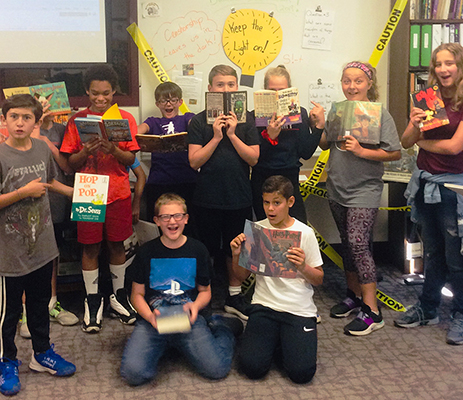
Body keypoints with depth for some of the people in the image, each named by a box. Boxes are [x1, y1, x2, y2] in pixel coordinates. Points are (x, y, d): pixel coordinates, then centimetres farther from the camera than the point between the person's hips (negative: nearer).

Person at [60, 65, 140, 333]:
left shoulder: (125, 119, 2)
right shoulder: (78, 120, 2)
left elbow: (131, 159, 0)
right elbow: (71, 163, 1)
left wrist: (113, 150, -19)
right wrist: (87, 151, -19)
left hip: (118, 193, 0)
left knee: (117, 245, 9)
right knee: (90, 247, 5)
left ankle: (119, 296, 24)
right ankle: (93, 300, 18)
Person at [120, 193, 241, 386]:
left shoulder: (198, 250, 6)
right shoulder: (147, 252, 5)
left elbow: (205, 291, 15)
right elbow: (137, 294, 8)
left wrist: (196, 305, -9)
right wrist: (150, 316, -14)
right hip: (153, 320, 1)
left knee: (217, 369, -21)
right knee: (133, 373, -25)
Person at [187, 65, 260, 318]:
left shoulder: (246, 120, 1)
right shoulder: (199, 121, -2)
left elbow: (254, 158, -5)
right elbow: (194, 161, -7)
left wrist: (232, 134, -13)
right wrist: (216, 137, -15)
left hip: (239, 197, 2)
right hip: (208, 198, -1)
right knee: (207, 250, 7)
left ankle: (234, 297, 29)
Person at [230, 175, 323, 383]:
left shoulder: (305, 233, -4)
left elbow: (319, 279, 0)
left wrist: (303, 267, -21)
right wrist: (237, 255, -11)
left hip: (299, 309, -1)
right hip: (264, 305, 2)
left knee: (302, 372, -17)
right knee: (252, 366, -17)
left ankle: (289, 339, 15)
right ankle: (271, 337, 14)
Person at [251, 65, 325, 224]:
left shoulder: (300, 114, 2)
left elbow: (305, 154, -3)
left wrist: (319, 125, -8)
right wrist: (269, 135, -23)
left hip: (290, 181, 1)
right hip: (262, 183, -1)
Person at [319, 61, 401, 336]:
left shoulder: (380, 114, -8)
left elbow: (395, 153, -11)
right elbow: (325, 145, 14)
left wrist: (362, 151, -22)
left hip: (364, 191, -6)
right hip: (338, 189, 6)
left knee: (358, 245, -12)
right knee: (348, 244, 15)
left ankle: (372, 311, -5)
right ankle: (354, 295, 30)